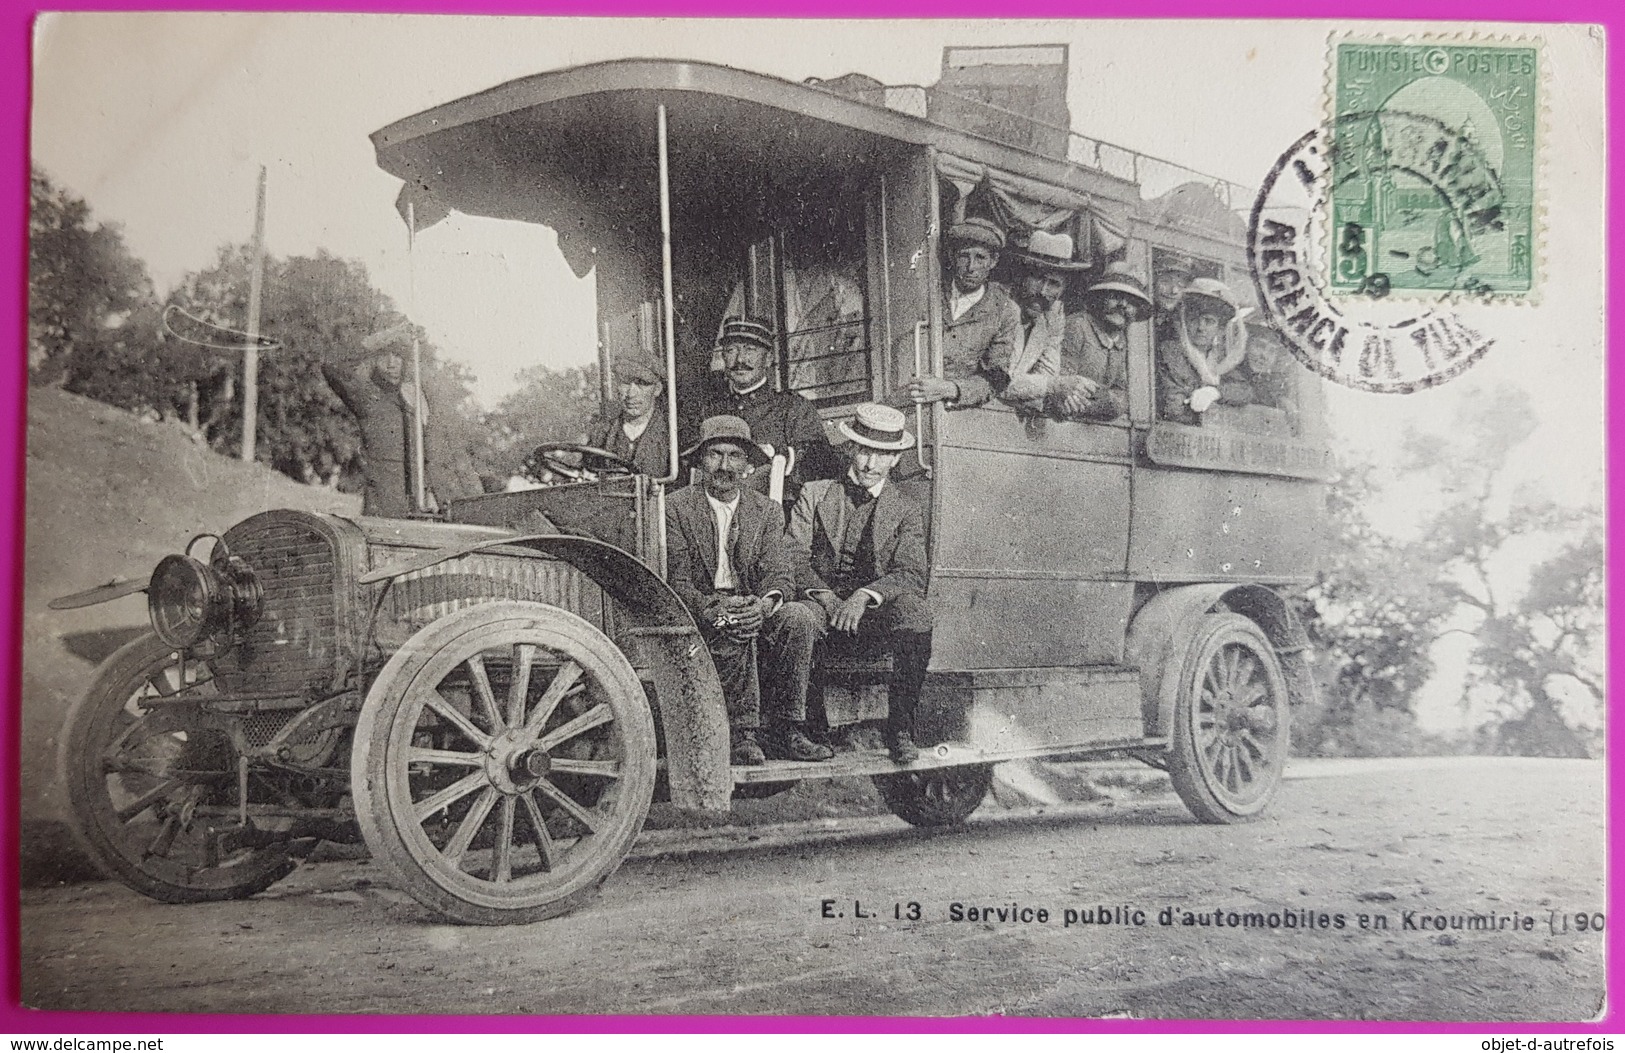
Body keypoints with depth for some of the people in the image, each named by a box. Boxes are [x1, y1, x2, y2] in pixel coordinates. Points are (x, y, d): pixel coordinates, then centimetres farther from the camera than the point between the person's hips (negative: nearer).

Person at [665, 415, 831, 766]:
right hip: (699, 616, -3)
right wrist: (714, 610, -26)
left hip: (754, 610, 3)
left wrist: (766, 603, -25)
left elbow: (779, 573, -1)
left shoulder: (768, 512, 11)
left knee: (800, 617, -26)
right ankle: (743, 733, -27)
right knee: (731, 632, -36)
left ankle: (784, 729, -20)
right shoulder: (676, 507, 1)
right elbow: (677, 581, -7)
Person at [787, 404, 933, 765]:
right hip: (823, 608, 0)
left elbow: (912, 575, -3)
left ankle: (900, 730, -25)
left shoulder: (905, 511, 13)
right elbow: (795, 557, 3)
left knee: (915, 612, -33)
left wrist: (864, 596, -22)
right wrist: (823, 595, -17)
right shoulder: (815, 494, 15)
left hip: (875, 614, 0)